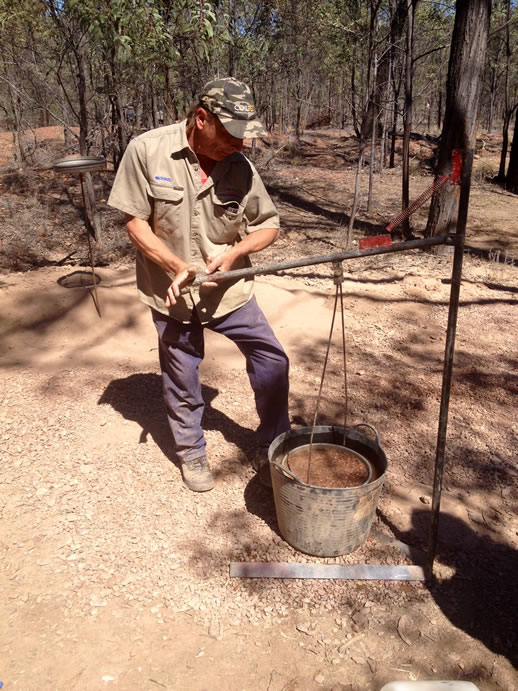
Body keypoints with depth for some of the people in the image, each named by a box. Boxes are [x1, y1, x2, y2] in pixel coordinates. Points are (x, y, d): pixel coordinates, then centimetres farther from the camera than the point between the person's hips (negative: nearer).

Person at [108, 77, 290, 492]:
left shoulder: (240, 166, -9)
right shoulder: (147, 151, -14)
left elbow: (269, 225, 1)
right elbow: (135, 222, -10)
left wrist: (235, 252, -18)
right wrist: (176, 266, -22)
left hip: (229, 290, 2)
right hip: (172, 292, -1)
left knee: (272, 361, -1)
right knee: (182, 379, 12)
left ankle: (271, 452, 21)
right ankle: (192, 454, 37)